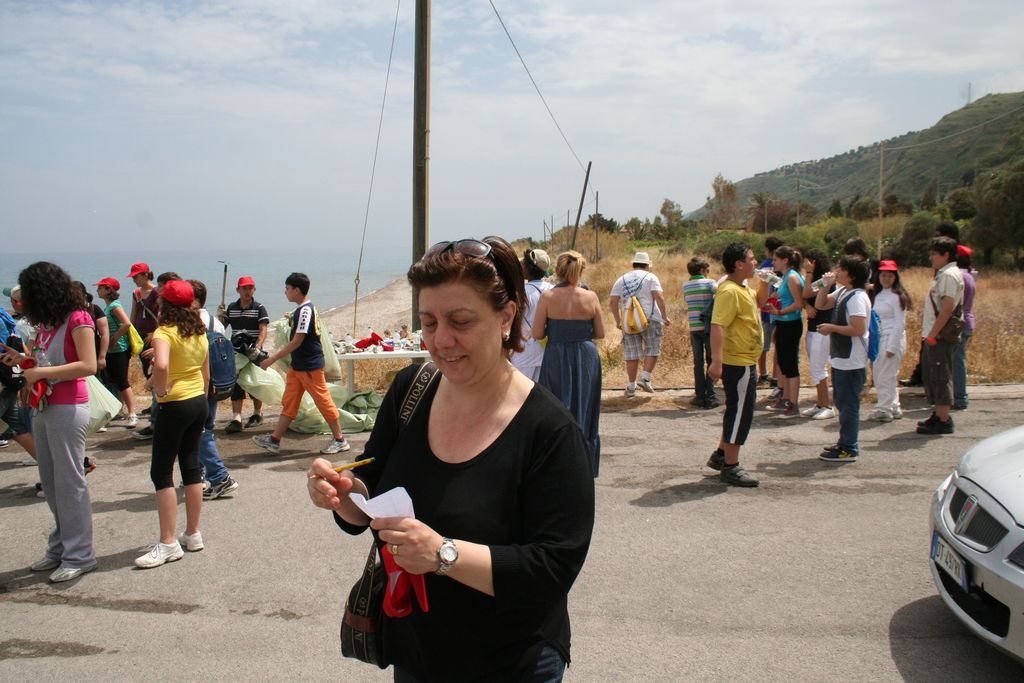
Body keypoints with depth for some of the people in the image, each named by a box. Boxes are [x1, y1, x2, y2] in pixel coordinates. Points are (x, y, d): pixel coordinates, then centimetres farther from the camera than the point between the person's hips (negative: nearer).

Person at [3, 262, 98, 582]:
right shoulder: (47, 322, 13)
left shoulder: (77, 319, -12)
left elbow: (88, 365, -20)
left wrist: (41, 372, -18)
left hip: (67, 409, -8)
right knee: (51, 483, 12)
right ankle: (60, 548, 22)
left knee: (69, 483, -3)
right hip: (42, 408, 8)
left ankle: (79, 556, 6)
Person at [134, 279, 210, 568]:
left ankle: (168, 544, 1)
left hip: (175, 406, -8)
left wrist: (159, 389, -17)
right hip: (199, 402, 8)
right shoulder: (200, 333, 8)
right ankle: (193, 534, 22)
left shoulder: (164, 332, -14)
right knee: (191, 466, 14)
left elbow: (161, 365, -34)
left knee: (161, 472, 0)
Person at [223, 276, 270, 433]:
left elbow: (263, 330, -13)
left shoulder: (259, 308, -4)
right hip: (236, 352, 3)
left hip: (253, 353, -3)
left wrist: (257, 347, -28)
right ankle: (236, 419, -4)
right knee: (236, 385, -2)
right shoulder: (231, 308, 10)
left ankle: (257, 414, 25)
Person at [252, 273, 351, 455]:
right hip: (298, 365, 10)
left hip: (310, 366, -10)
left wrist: (272, 359, -19)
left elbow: (297, 341, -22)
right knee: (288, 402, 10)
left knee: (323, 402, 0)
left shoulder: (305, 310, -19)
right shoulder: (303, 309, 11)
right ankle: (274, 440, 14)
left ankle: (340, 440, 10)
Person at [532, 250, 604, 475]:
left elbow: (537, 334, -8)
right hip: (586, 358, 2)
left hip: (556, 359, -1)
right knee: (584, 412, 14)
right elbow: (600, 333, 1)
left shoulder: (547, 297, -10)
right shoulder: (590, 297, -6)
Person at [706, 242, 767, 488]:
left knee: (739, 412, 19)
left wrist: (765, 282, 12)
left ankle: (720, 456, 30)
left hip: (745, 361, 10)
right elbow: (717, 326, -30)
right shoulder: (729, 291, -20)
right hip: (737, 363, -10)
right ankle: (730, 468, 6)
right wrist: (716, 361, -37)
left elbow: (759, 302, 31)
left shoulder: (742, 288, 11)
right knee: (739, 413, -3)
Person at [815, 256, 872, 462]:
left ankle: (849, 449, 6)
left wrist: (831, 328, -16)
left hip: (851, 362, -10)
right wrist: (826, 285, 5)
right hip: (841, 359, 10)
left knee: (848, 404, -2)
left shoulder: (857, 297, -19)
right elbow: (819, 304, 20)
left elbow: (858, 329, -26)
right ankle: (845, 443, 28)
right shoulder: (842, 292, 10)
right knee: (842, 403, 17)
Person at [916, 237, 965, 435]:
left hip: (941, 337, -10)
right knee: (931, 375, 16)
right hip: (933, 335, 10)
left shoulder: (950, 275, -15)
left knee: (941, 376, -5)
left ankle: (944, 421, 0)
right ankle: (939, 415, 26)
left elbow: (947, 308, -21)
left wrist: (933, 334, -20)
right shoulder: (942, 274, 17)